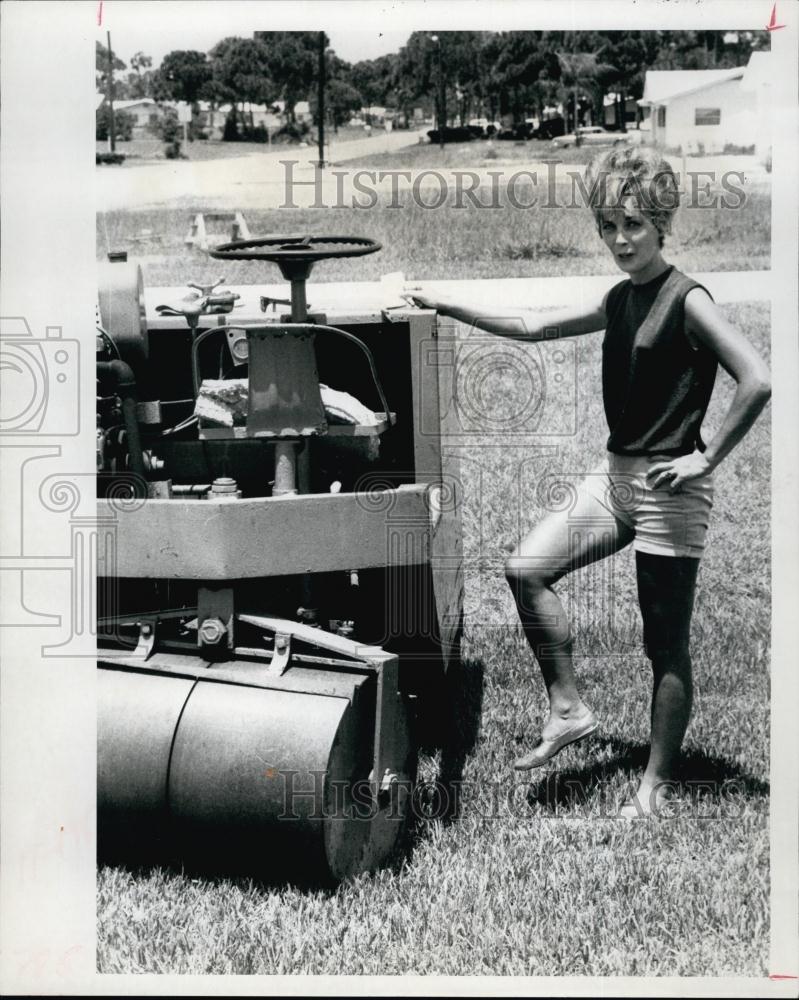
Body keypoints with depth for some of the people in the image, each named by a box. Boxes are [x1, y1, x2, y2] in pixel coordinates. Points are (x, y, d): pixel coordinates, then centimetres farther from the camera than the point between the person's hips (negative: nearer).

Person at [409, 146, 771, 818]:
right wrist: (448, 307, 11)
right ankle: (568, 710, 9)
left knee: (666, 644, 2)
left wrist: (708, 458, -18)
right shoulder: (619, 300, 11)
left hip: (669, 489, -8)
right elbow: (533, 327, 17)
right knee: (527, 567, -3)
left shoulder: (687, 300, -14)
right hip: (616, 476, 8)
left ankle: (658, 782, 16)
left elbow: (757, 381, -23)